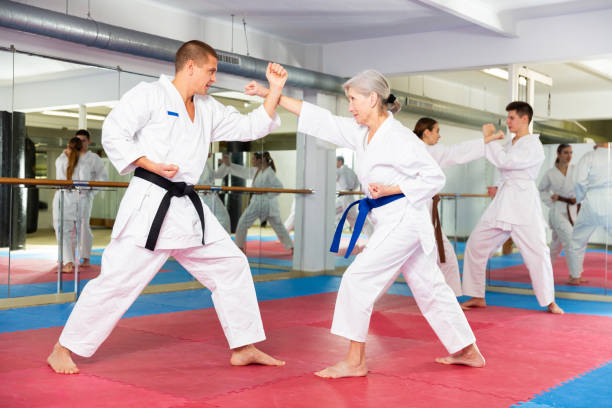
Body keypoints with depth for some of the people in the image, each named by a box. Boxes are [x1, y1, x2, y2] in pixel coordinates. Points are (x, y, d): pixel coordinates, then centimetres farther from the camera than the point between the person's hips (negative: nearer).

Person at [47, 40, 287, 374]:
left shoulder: (208, 109, 16)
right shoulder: (150, 94, -4)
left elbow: (251, 127, 16)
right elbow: (113, 134, -9)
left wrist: (275, 90, 7)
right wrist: (152, 165, -17)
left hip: (188, 208, 8)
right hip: (149, 205, -7)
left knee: (232, 266, 7)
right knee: (118, 278, -8)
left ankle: (243, 347, 17)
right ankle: (63, 350, 8)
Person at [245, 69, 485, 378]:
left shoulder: (399, 138, -16)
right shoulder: (360, 132, 7)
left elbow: (434, 178, -13)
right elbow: (318, 118, 7)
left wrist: (389, 189, -18)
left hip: (403, 219, -9)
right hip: (389, 221, 9)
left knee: (358, 279, -9)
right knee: (429, 287, 15)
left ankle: (355, 361, 1)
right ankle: (468, 351, 28)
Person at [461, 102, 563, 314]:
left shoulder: (534, 146, -9)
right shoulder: (509, 144, 15)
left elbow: (504, 161, -22)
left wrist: (488, 137, -15)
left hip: (524, 203, -7)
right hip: (502, 202, 8)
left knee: (537, 252, -8)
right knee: (475, 245, 3)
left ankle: (549, 301, 9)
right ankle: (477, 297, 12)